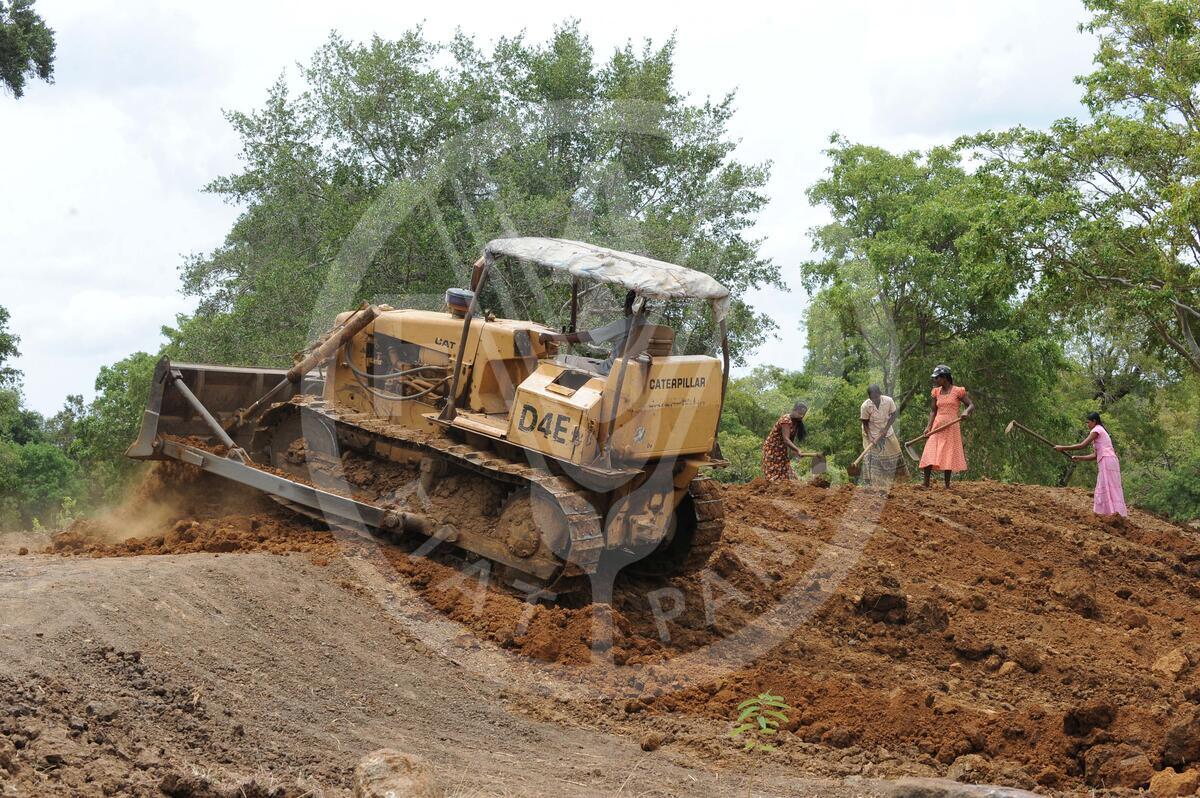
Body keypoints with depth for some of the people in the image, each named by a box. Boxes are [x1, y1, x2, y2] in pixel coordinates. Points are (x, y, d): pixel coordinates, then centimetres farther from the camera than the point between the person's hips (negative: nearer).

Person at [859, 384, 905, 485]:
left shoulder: (889, 401, -20)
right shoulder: (865, 406, -24)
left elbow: (893, 415, -6)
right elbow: (865, 423, -13)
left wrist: (886, 429, -17)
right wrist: (870, 438, -23)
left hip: (886, 431, 4)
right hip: (872, 433, -4)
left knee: (894, 453, 13)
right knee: (871, 457, -12)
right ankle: (869, 483, -9)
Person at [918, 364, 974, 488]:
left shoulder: (957, 391, -2)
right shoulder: (936, 392, 10)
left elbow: (971, 405, -2)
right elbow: (933, 411, 10)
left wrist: (966, 412, -24)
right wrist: (928, 426, -3)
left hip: (951, 427, -3)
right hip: (937, 426, 3)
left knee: (949, 456, 1)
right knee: (928, 456, -7)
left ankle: (947, 486, 9)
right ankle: (926, 484, -6)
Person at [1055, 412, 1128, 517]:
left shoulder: (1097, 430, -2)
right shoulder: (1101, 431, 26)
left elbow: (1082, 445, -11)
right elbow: (1095, 455, 21)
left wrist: (1063, 448, -5)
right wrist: (1079, 458, 20)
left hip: (1107, 461, -9)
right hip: (1110, 462, 9)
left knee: (1108, 490, -12)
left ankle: (1115, 513, -20)